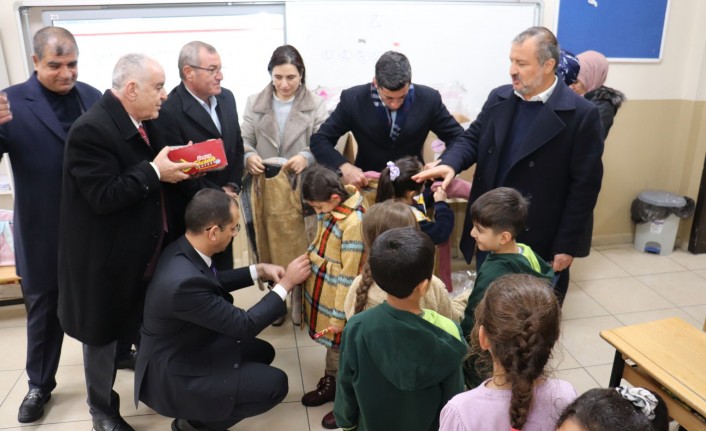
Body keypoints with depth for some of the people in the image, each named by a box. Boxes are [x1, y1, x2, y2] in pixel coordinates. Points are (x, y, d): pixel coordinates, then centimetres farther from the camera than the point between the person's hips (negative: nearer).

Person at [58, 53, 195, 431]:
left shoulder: (139, 120, 4)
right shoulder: (91, 129, -23)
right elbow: (104, 197, -28)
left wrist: (175, 165, -2)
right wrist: (155, 171, -26)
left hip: (144, 251, 8)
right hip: (107, 258, -8)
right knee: (103, 333, 13)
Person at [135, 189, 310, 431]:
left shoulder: (182, 249, -9)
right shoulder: (184, 281, -36)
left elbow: (213, 281, 12)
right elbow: (244, 326, -26)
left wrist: (259, 270, 0)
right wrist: (286, 283, -17)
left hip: (187, 347, 9)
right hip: (173, 375, -9)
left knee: (263, 352, 16)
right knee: (275, 384, -12)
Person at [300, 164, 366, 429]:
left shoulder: (353, 222, -27)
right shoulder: (330, 209, 0)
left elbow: (348, 275, -23)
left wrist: (339, 317, -18)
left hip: (336, 300, -8)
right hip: (322, 294, 8)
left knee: (340, 350, 10)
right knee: (330, 345, 24)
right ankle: (330, 384, 45)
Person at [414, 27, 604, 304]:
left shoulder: (580, 114, -13)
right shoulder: (499, 99, 3)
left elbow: (584, 185, -12)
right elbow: (471, 138, 7)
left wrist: (566, 245, -12)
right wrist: (450, 164, -17)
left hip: (539, 240, -4)